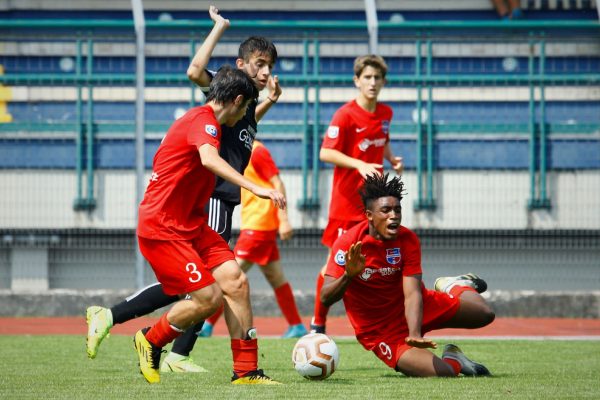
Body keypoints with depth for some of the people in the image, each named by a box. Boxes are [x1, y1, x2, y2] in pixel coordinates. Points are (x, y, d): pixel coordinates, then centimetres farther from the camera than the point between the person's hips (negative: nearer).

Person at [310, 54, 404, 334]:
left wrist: (392, 159, 6)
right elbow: (325, 153, -17)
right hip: (346, 202, -5)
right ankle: (317, 323, 12)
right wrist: (359, 164, -29)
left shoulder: (385, 113, 8)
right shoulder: (345, 114, -12)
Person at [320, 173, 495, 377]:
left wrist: (414, 335, -38)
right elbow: (325, 298, -24)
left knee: (483, 314, -9)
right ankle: (454, 362, 11)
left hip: (412, 309, 4)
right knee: (441, 374, -27)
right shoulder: (347, 243, -20)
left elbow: (412, 294, -21)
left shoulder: (408, 239, -12)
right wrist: (348, 276, -45)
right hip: (380, 332, -4)